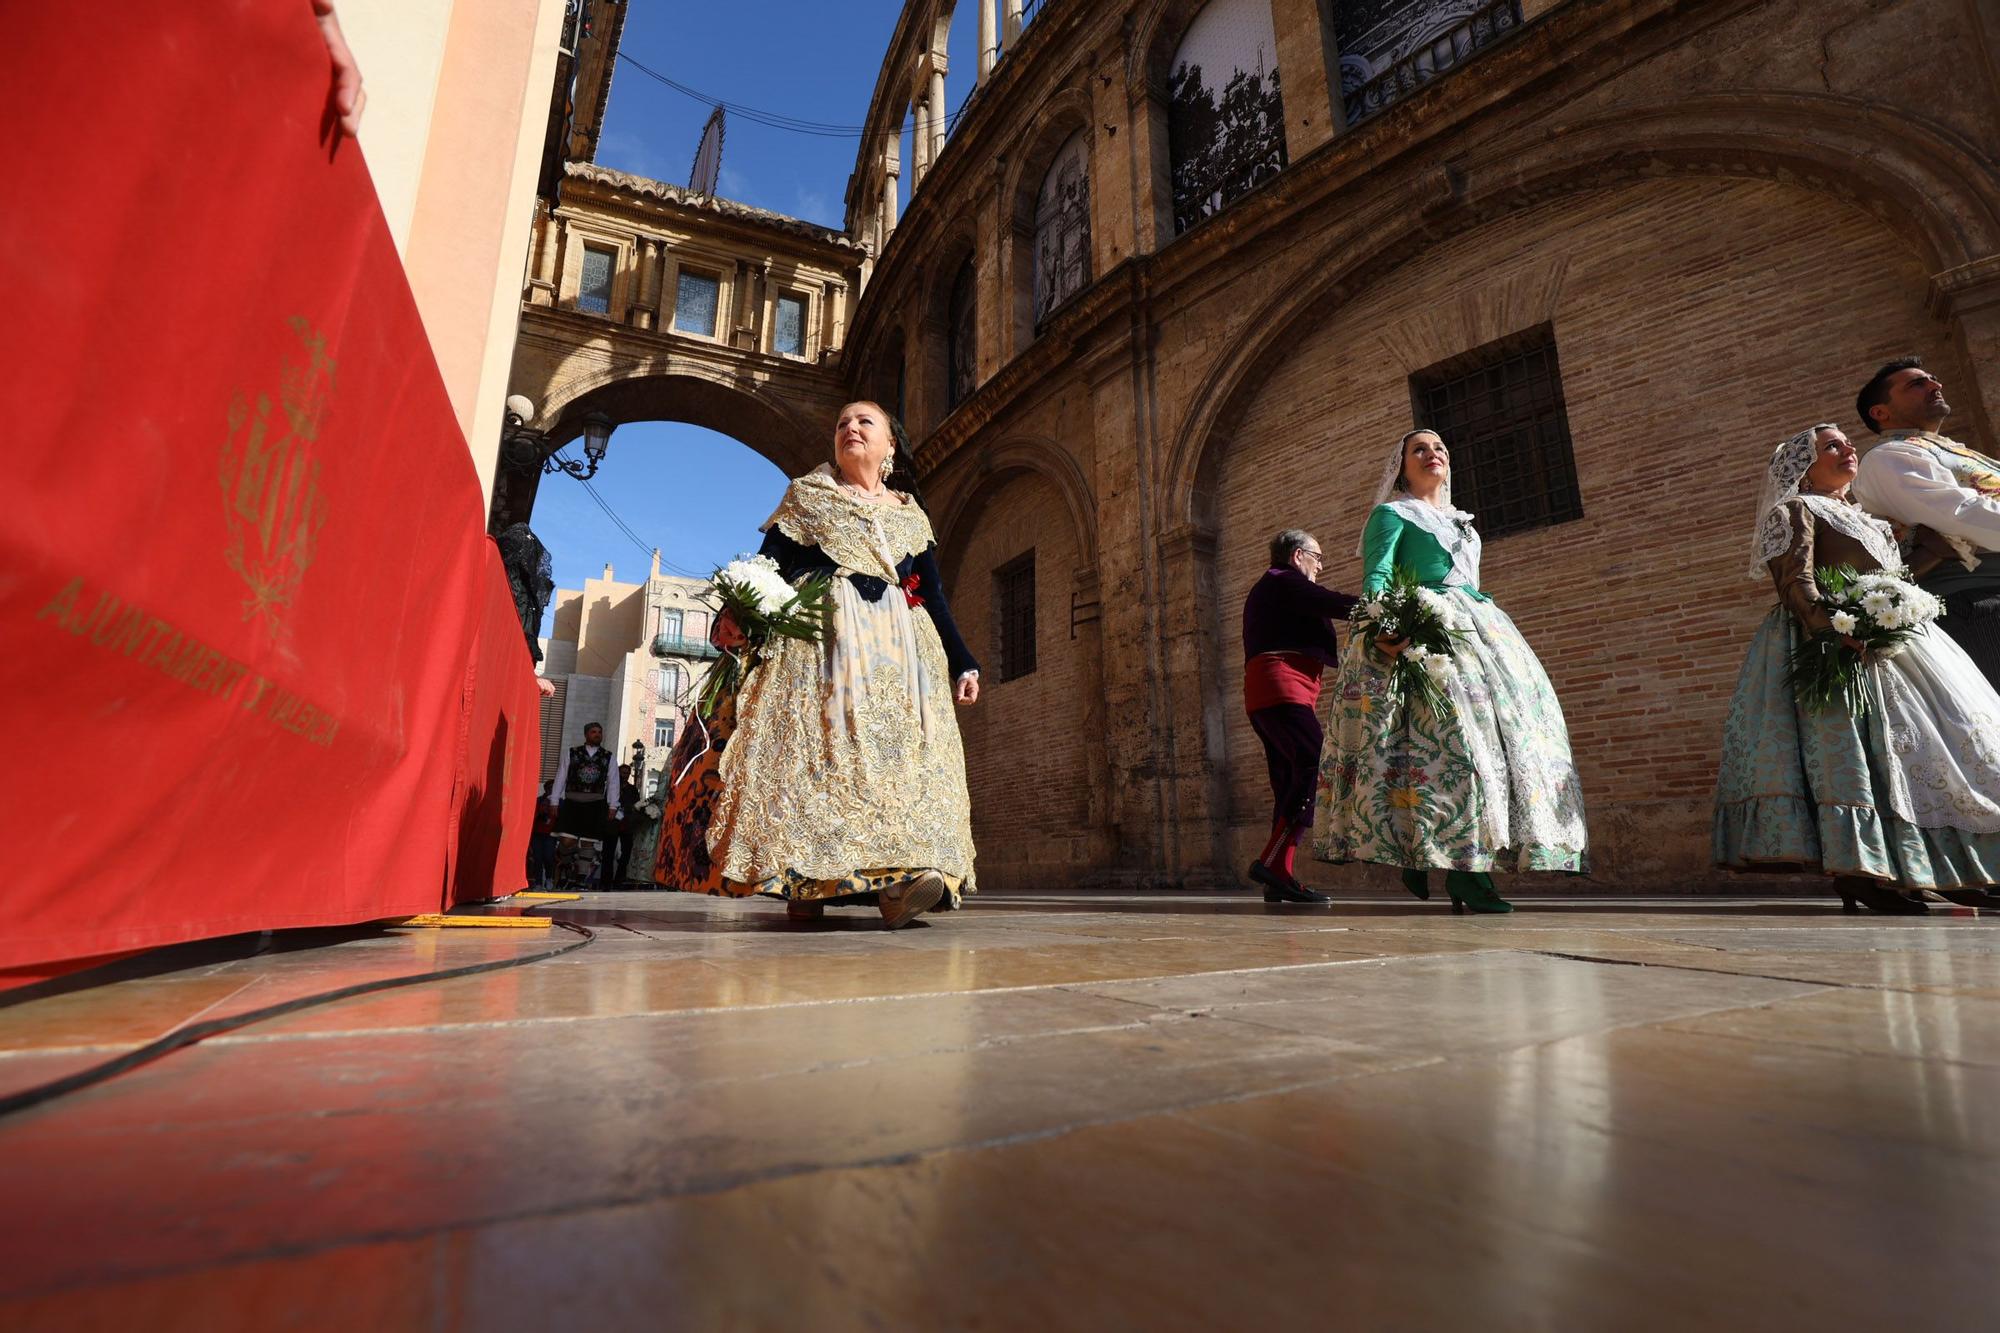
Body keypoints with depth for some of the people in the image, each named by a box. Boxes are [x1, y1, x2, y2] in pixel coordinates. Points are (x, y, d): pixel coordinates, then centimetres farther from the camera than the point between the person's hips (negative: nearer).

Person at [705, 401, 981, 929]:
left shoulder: (910, 515, 21)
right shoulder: (805, 497, 16)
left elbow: (933, 594, 17)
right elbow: (768, 567, 4)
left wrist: (962, 663, 9)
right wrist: (735, 615, -16)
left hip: (897, 646, 2)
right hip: (819, 638, -2)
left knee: (899, 746, -14)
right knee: (814, 744, -15)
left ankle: (895, 879, -23)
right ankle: (803, 881, -15)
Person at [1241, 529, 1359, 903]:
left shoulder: (1263, 590, 32)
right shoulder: (1284, 581, 2)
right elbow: (1335, 604, -10)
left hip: (1262, 694, 11)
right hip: (1284, 688, -10)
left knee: (1291, 785, 5)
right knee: (1316, 768, -19)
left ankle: (1280, 879, -1)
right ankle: (1272, 863, -25)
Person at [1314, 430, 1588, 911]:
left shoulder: (1462, 522, 29)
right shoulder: (1391, 514, 7)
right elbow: (1376, 576, -8)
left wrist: (1489, 627, 18)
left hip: (1478, 627, 8)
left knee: (1505, 726, -5)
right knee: (1451, 731, -22)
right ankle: (1463, 868, -22)